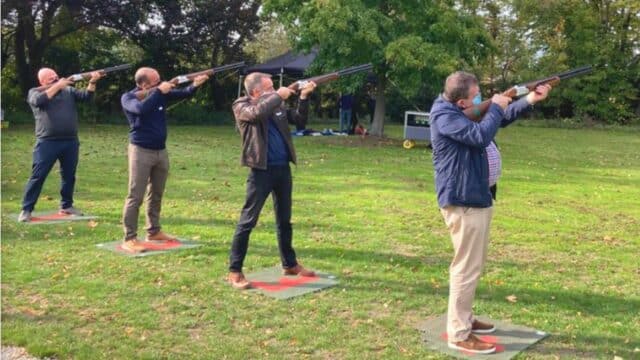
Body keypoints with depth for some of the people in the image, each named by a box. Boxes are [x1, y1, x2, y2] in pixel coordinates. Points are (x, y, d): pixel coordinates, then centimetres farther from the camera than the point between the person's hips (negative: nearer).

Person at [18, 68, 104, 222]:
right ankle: (26, 209, 3)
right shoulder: (35, 92, 5)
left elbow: (86, 96, 1)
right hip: (47, 143, -4)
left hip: (70, 142, 4)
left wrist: (92, 83, -17)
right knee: (38, 176, -3)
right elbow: (39, 100, -17)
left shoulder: (68, 90, 14)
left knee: (69, 175, 13)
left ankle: (66, 206, 28)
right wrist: (57, 86, -16)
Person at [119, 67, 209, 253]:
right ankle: (129, 239, -3)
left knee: (156, 194, 15)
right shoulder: (128, 97, -10)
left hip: (161, 150, 6)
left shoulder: (160, 93, 4)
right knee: (136, 196, -6)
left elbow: (183, 94, 5)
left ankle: (153, 232, 28)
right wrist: (159, 91, -26)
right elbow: (141, 109, -31)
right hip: (141, 151, -6)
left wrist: (194, 85, -16)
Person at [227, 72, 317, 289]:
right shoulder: (241, 106, -6)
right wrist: (278, 96, -16)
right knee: (248, 220, -5)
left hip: (283, 168, 6)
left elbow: (300, 119, 11)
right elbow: (258, 113, -27)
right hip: (261, 170, -6)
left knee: (284, 220, 16)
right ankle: (234, 272, 1)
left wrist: (303, 97, -2)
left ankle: (289, 264, 29)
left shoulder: (276, 105, 11)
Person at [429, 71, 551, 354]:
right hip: (463, 202, -11)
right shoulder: (446, 118, -19)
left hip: (476, 198, 11)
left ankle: (465, 318, 32)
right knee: (467, 268, -6)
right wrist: (496, 107, -15)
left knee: (472, 265, 19)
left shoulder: (464, 113, 12)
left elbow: (500, 120, 21)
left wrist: (529, 100, 10)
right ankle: (459, 334, 1)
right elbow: (481, 136, -31)